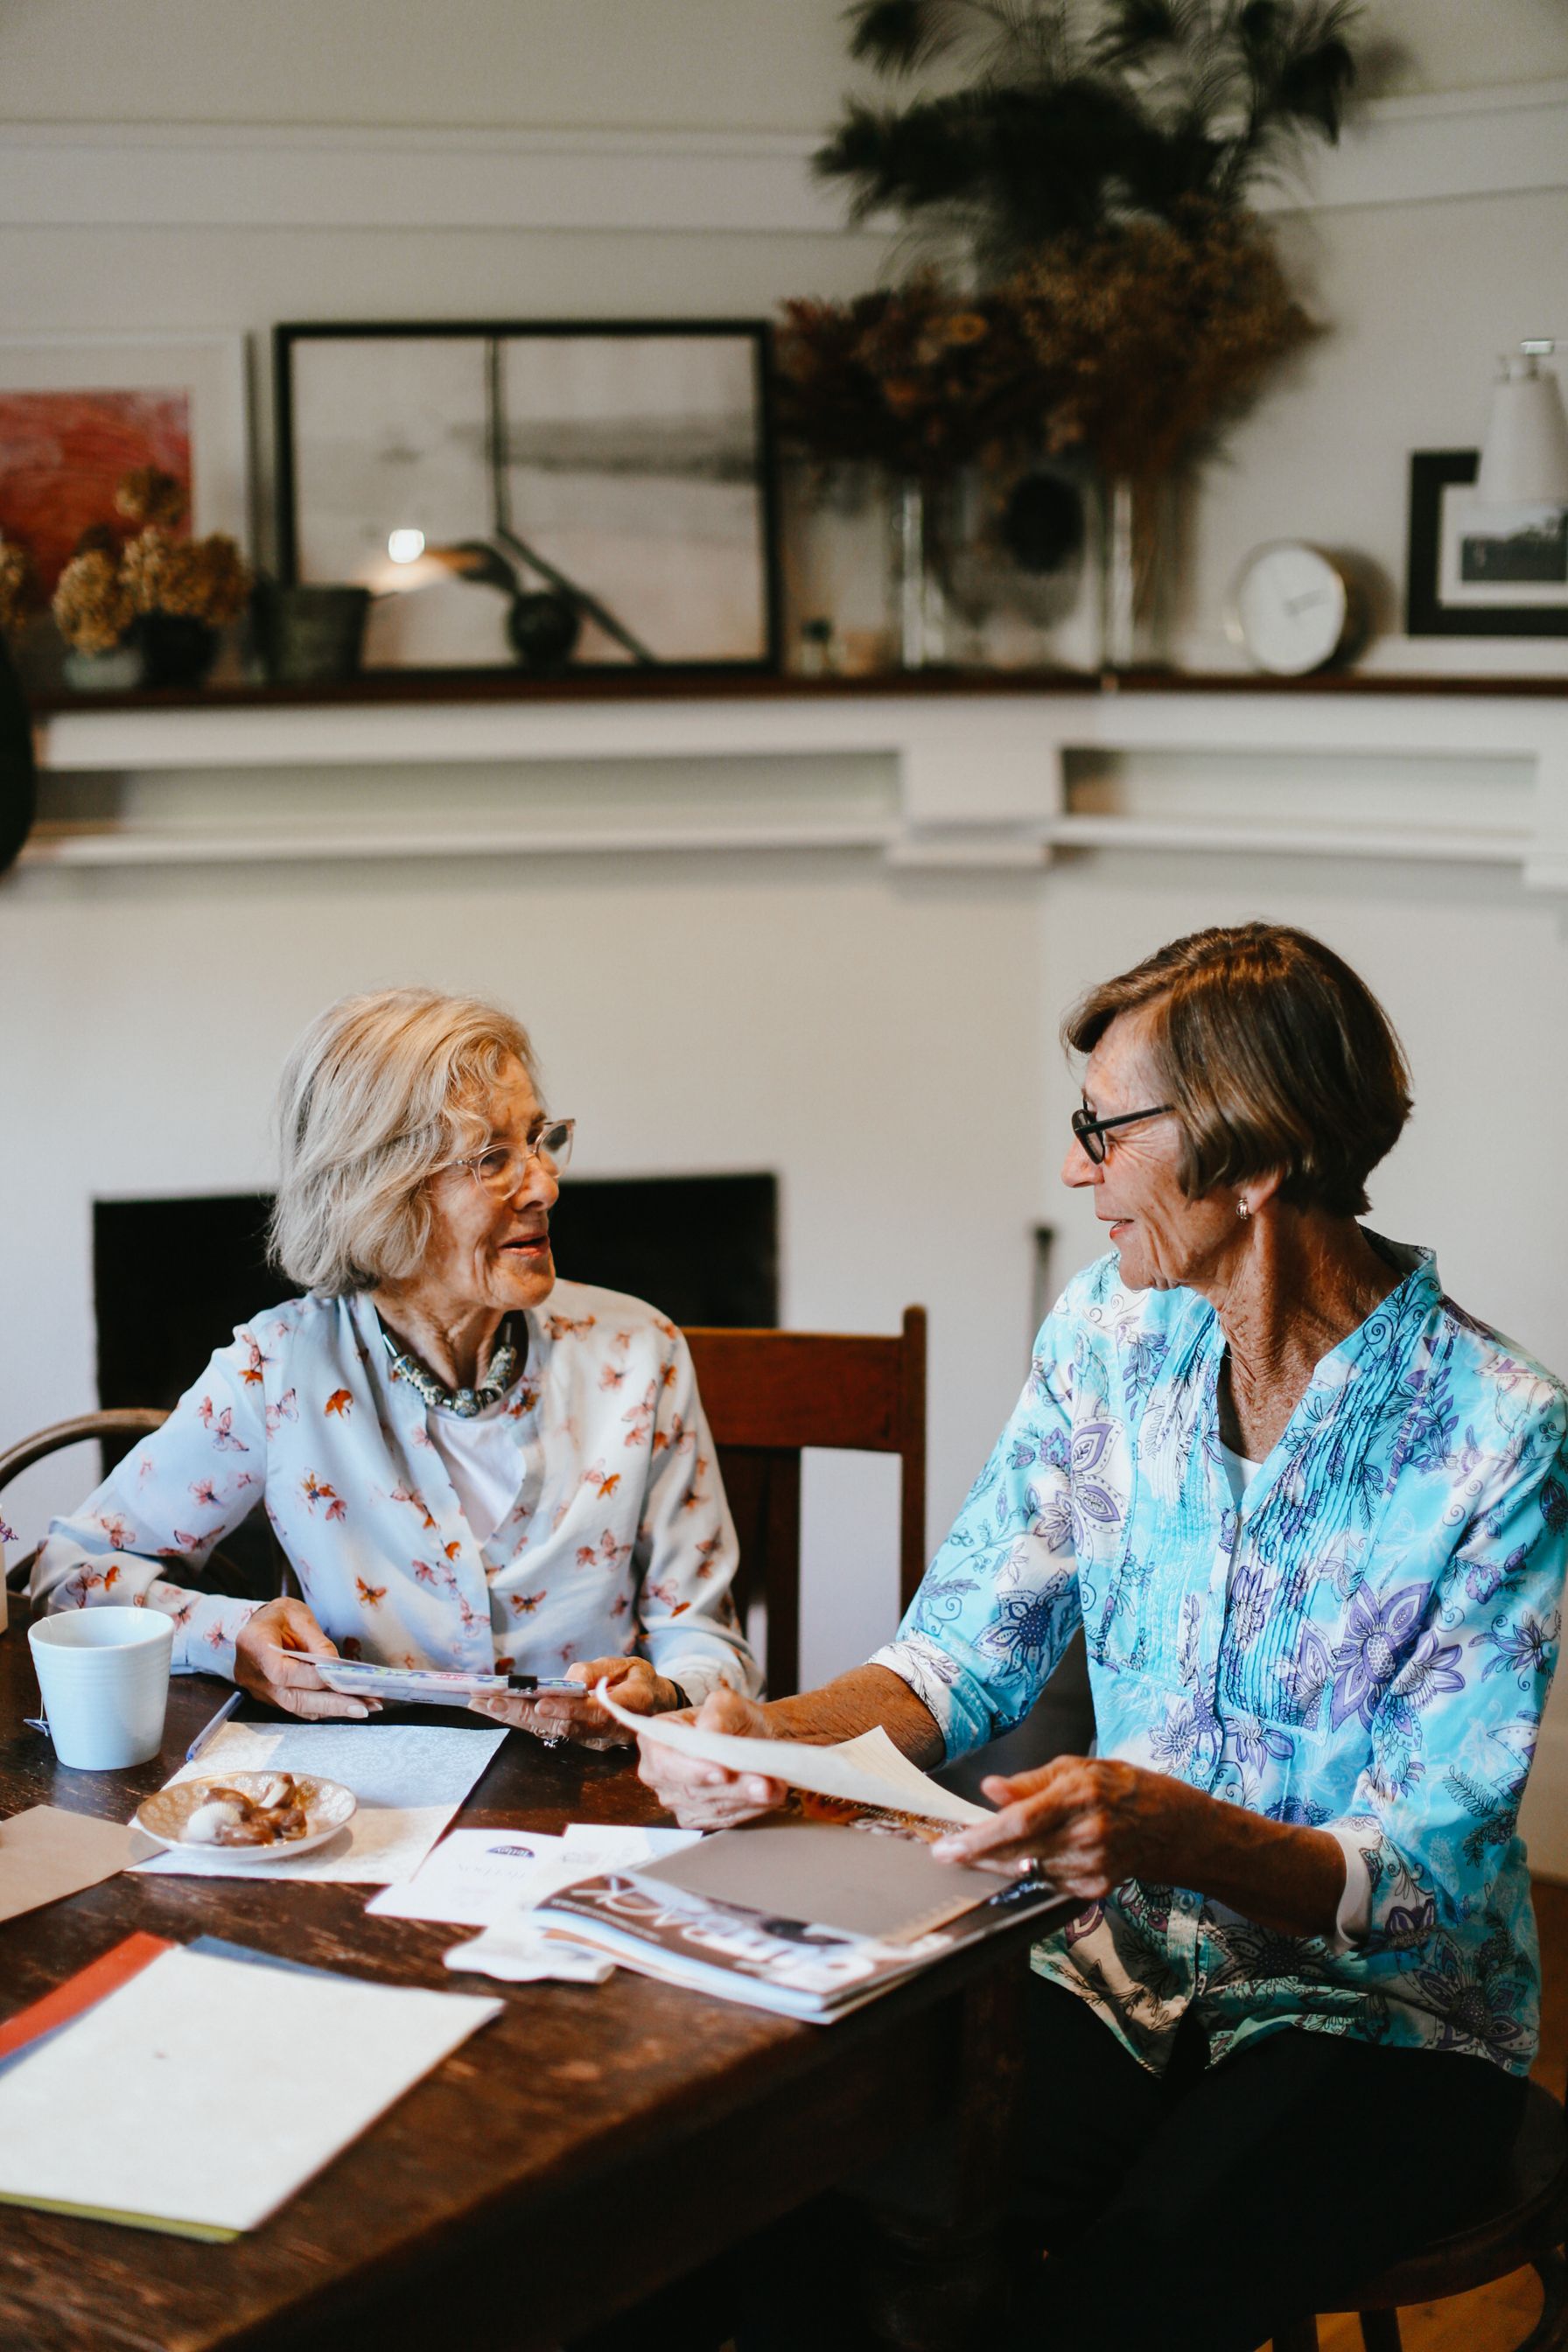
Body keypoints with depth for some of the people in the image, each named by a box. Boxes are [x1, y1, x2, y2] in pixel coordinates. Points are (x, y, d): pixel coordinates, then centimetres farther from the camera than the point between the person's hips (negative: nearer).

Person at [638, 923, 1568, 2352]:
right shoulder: (1111, 1336, 1)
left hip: (1386, 2020, -3)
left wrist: (1174, 1831, -38)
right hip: (1125, 1973, 4)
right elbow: (968, 1654, 2)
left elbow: (1422, 1873, -18)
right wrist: (777, 1735, -19)